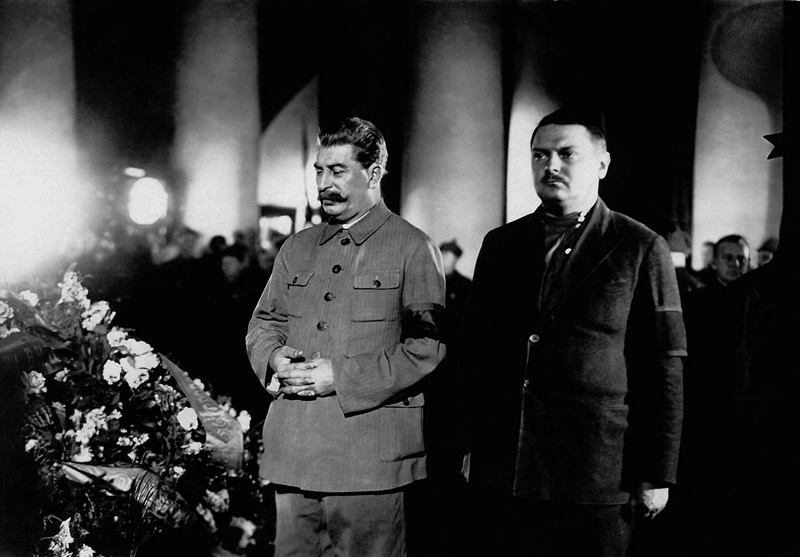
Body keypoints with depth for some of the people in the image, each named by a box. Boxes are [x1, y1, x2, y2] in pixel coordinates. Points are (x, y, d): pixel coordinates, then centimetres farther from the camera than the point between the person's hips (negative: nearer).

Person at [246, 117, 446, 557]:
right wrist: (275, 359, -3)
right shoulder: (296, 248, 17)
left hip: (369, 454, -5)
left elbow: (427, 345, -10)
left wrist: (342, 377, -15)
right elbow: (264, 322, 21)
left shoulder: (414, 249, -2)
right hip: (292, 451, 5)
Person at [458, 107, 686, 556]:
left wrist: (657, 476, -6)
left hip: (598, 483, -3)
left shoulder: (641, 250, 0)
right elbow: (474, 354, 14)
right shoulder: (500, 245, 12)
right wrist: (469, 447, 9)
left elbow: (664, 371, -3)